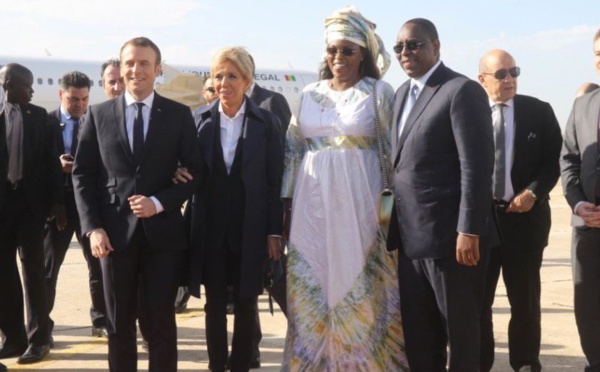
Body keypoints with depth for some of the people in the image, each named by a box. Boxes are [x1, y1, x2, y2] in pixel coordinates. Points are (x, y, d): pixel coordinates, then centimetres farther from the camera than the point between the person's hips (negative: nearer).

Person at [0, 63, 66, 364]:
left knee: (32, 271, 1)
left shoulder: (39, 116, 7)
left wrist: (57, 201, -2)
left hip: (30, 201, -1)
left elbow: (50, 159, 3)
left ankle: (38, 339, 7)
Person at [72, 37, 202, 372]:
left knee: (162, 323, 5)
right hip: (115, 232, 1)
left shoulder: (179, 114, 3)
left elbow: (194, 172, 2)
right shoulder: (99, 114, 6)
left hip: (163, 232, -1)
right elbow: (83, 175, 6)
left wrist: (158, 203, -13)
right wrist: (93, 227, -5)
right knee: (119, 324, 10)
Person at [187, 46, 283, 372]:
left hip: (250, 228, -1)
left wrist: (274, 231, -6)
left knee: (246, 303, 8)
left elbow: (275, 181, -2)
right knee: (215, 304, 7)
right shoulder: (202, 121, 2)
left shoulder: (266, 123, -2)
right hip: (211, 227, 1)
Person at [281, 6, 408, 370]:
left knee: (358, 287, 1)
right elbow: (293, 149, 12)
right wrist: (287, 203, 7)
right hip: (313, 201, 4)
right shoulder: (310, 94, 10)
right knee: (311, 285, 7)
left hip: (358, 201, -4)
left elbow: (393, 150, -2)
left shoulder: (379, 92, -1)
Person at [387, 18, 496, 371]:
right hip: (411, 235, 8)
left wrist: (469, 231, -20)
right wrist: (396, 222, 11)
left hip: (450, 235, -8)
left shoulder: (463, 90, -10)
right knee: (417, 332, 14)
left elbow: (477, 166, -16)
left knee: (459, 328, 5)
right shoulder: (403, 93, 15)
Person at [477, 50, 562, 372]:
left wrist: (533, 192, -12)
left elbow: (553, 159, 2)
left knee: (525, 299, 10)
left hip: (525, 215, 1)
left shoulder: (539, 111, 4)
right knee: (476, 298, 7)